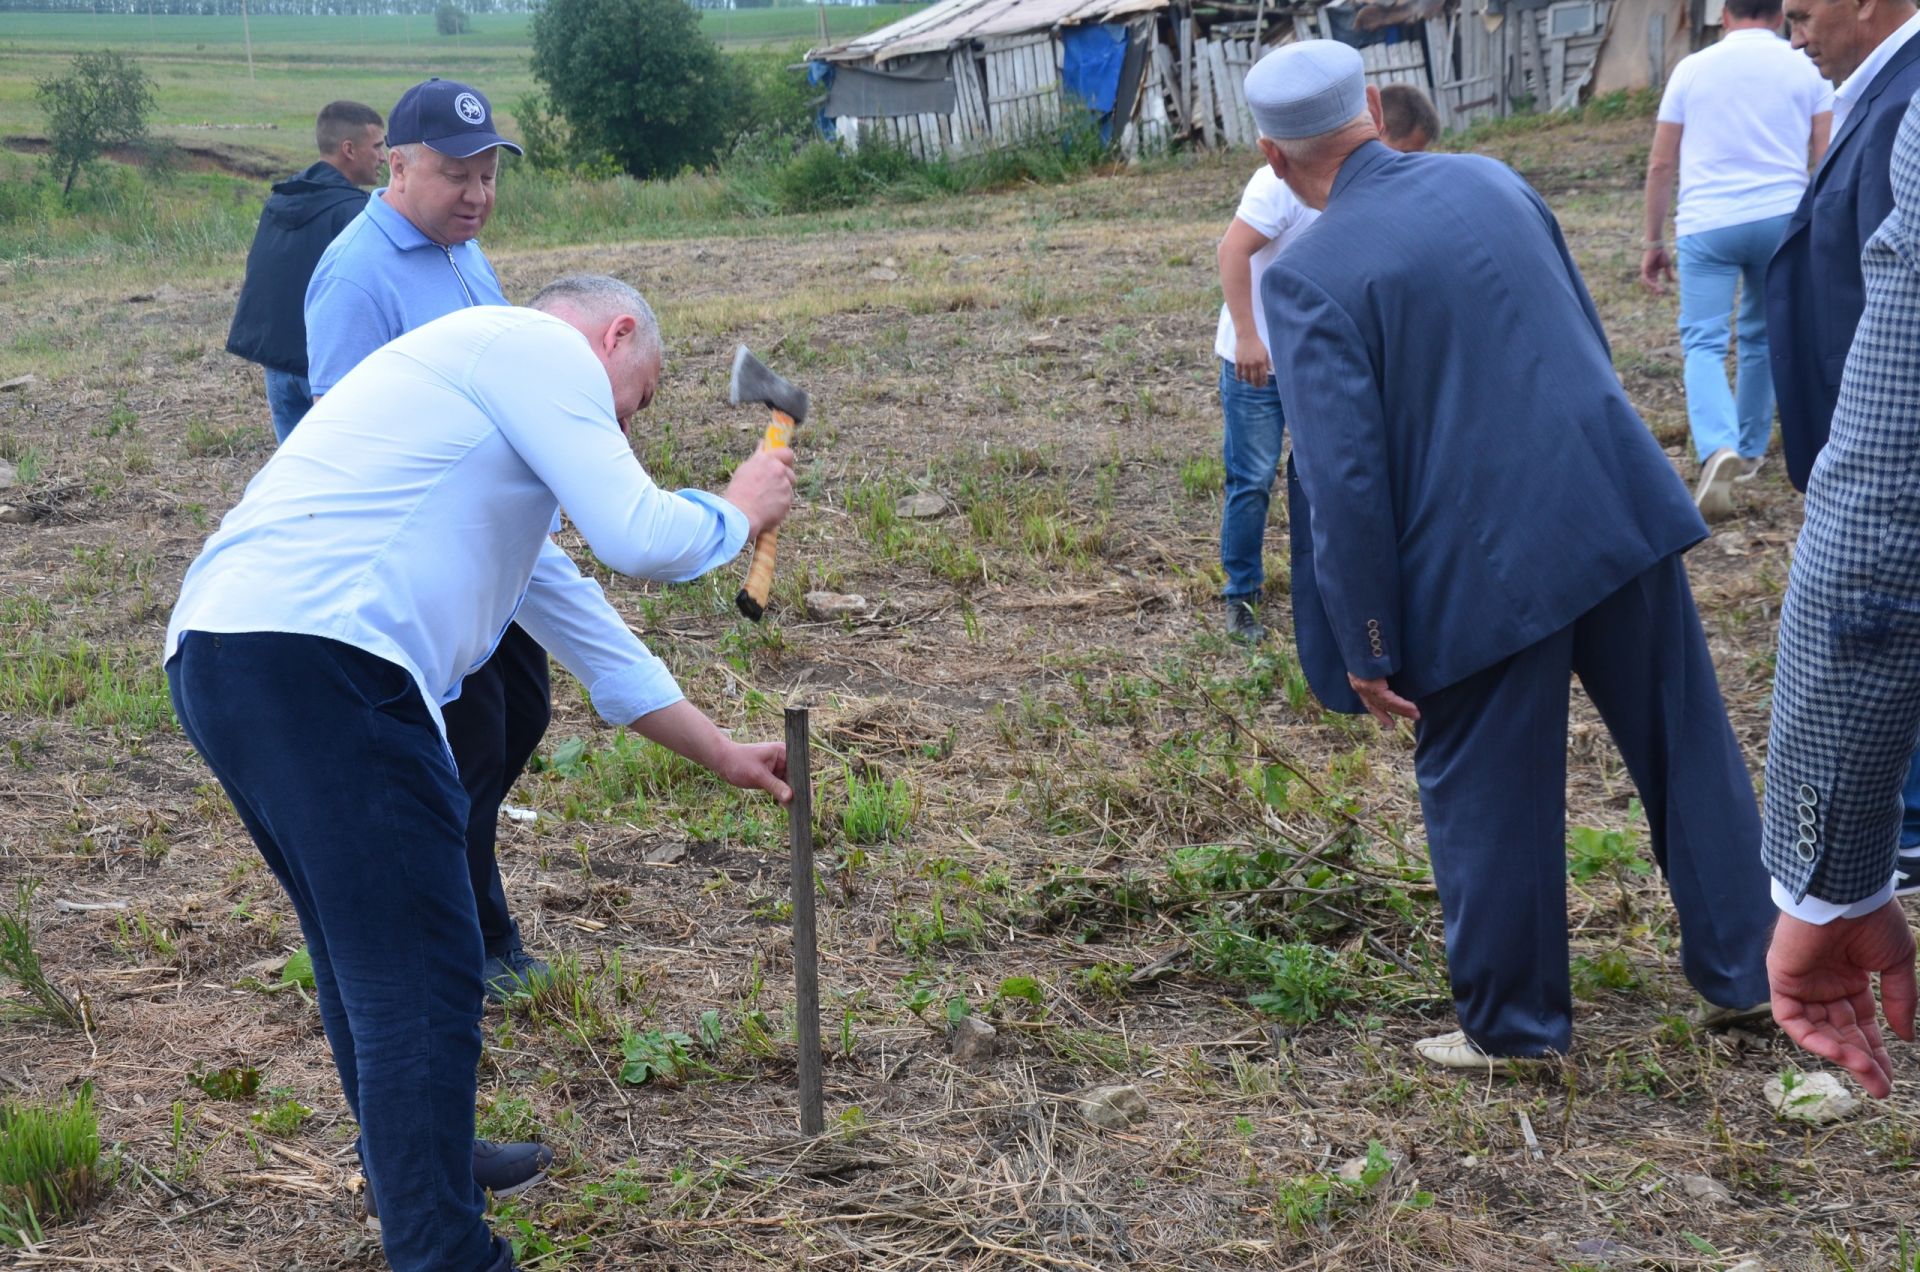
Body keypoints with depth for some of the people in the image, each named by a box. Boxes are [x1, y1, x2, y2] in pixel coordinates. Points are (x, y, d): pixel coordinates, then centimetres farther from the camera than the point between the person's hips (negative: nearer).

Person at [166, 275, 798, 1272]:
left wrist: (720, 752, 41)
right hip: (317, 663, -10)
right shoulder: (545, 344, 3)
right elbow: (640, 540, -8)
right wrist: (739, 510, 15)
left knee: (365, 952, 26)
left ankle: (408, 1168, 44)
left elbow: (573, 617, 37)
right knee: (420, 977, -5)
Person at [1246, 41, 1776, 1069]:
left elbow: (1343, 480, -15)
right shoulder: (1489, 181, 5)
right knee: (1686, 743, 19)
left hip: (1484, 566, -5)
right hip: (1619, 509, 6)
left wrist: (1368, 652, -8)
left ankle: (1512, 1026, 25)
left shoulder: (1307, 277, -12)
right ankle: (1743, 969, 34)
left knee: (1484, 793, 11)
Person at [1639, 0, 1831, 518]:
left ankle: (1718, 449, -26)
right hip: (1782, 217, 1)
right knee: (1762, 338, 17)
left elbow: (1660, 165, 8)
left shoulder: (1692, 68, 8)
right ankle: (1750, 452, 27)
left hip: (1707, 223, -1)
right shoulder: (1805, 67, 7)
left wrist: (1654, 242, 14)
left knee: (1704, 343, -3)